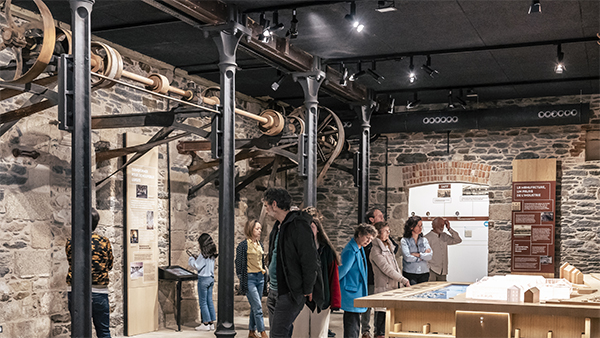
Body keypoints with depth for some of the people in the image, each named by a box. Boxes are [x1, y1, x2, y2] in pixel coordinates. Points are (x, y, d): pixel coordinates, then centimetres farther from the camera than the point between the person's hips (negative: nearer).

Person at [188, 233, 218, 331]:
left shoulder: (203, 253, -16)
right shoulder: (212, 253, 8)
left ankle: (205, 324, 2)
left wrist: (191, 259, 5)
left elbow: (197, 266, -11)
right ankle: (211, 323, 14)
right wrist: (196, 257, 13)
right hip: (211, 278, 8)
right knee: (209, 301, 12)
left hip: (203, 279, -8)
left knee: (203, 302, 0)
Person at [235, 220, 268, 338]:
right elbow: (239, 263, -8)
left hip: (260, 277, 7)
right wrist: (242, 280, -9)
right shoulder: (244, 245, -9)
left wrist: (264, 272, 16)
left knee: (254, 307, 11)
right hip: (250, 278, -7)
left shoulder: (260, 244, 12)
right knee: (258, 307, -9)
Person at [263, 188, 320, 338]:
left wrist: (307, 290, -13)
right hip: (274, 291, 10)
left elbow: (310, 261, -17)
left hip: (290, 293, -9)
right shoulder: (278, 226, 14)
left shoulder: (299, 226, -16)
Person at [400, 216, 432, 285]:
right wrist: (423, 255, -4)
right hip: (410, 273, -4)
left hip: (424, 274, 4)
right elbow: (407, 257, -13)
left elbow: (429, 256, 0)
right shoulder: (404, 240, -2)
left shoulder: (424, 240, 12)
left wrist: (417, 254, -10)